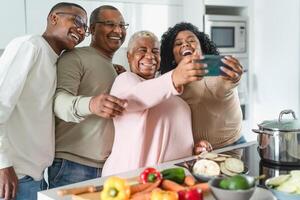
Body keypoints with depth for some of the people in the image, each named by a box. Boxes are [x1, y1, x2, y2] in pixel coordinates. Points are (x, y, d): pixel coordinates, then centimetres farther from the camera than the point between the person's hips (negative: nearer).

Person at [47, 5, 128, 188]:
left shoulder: (117, 69, 19)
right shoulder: (75, 57, -6)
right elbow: (59, 101, -22)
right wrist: (90, 104, -41)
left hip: (108, 166, 7)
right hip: (72, 164, -7)